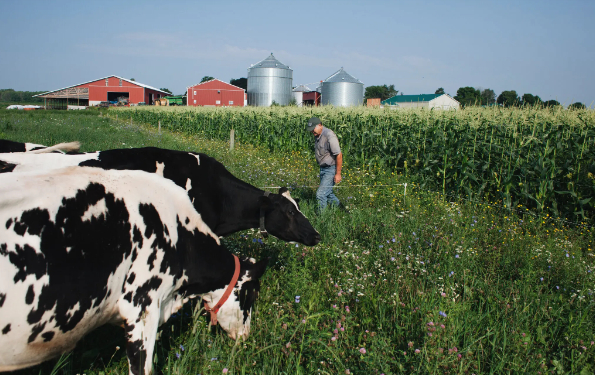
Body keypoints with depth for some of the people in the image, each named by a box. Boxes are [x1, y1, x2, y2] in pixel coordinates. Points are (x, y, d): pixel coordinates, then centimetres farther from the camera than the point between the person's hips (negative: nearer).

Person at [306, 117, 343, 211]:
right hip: (323, 168, 9)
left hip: (331, 169, -9)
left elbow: (339, 155, -21)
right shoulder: (317, 136, 6)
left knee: (320, 194, -12)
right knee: (328, 193, 19)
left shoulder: (329, 135, -22)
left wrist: (338, 174, -20)